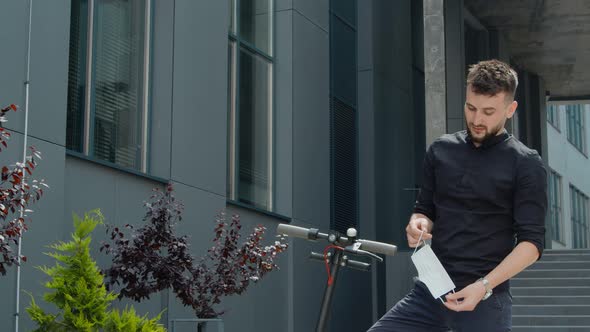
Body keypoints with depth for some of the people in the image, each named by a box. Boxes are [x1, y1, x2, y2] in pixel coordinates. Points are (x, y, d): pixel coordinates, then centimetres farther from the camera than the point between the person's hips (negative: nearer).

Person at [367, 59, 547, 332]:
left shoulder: (525, 165, -3)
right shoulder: (441, 150, 10)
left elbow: (532, 241, -8)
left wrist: (484, 286, -20)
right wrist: (418, 224, -6)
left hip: (485, 298, -4)